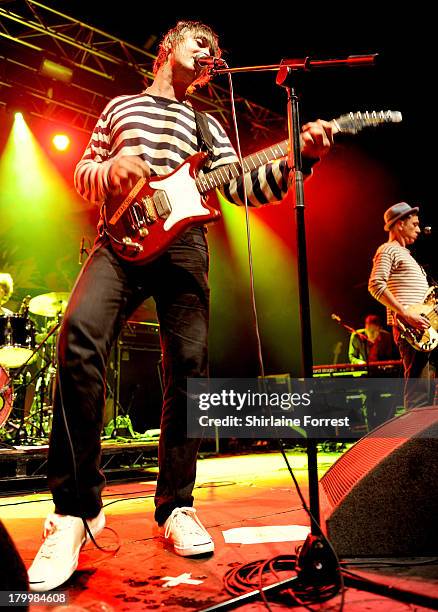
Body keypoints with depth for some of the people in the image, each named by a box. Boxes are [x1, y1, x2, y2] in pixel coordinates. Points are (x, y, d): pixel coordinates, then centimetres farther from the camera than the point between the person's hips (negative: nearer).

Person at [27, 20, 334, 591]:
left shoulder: (207, 125, 26)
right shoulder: (120, 106, 25)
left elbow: (242, 186, 13)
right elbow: (82, 173, 21)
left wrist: (300, 157, -2)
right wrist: (110, 169, -3)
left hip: (183, 244, 2)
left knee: (189, 363, -10)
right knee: (80, 334, -27)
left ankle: (176, 507, 4)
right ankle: (75, 509, -17)